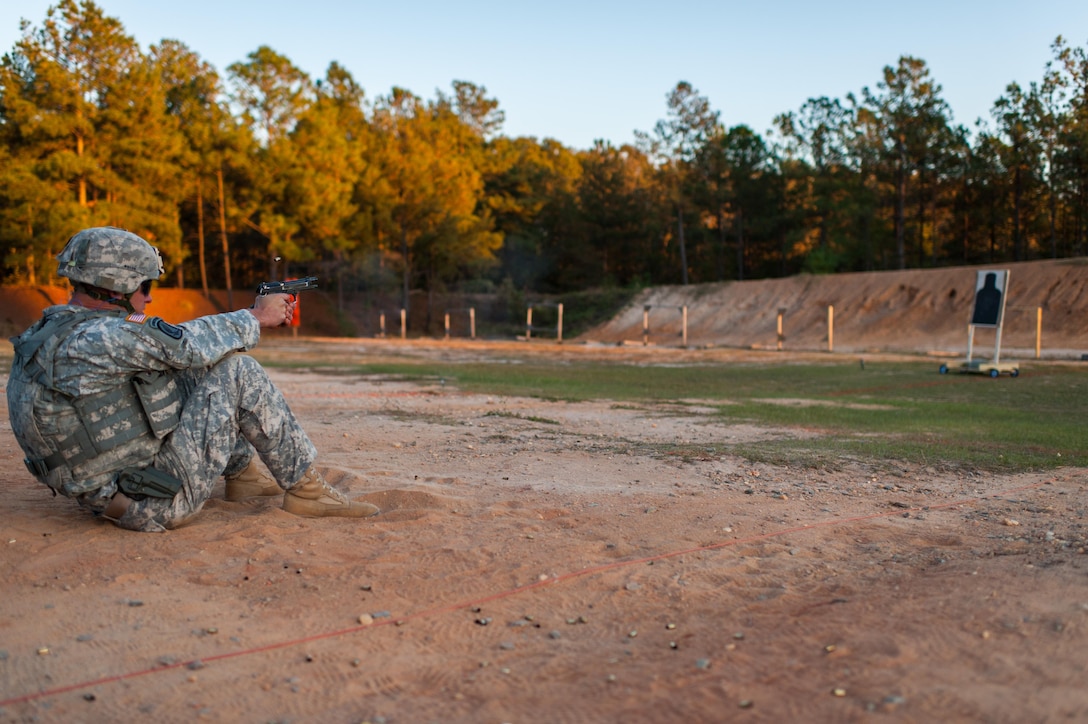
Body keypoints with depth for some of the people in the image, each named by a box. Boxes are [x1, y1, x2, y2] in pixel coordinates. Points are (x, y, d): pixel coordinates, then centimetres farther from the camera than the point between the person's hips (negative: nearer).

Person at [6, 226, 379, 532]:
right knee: (239, 373, -8)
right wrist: (256, 317, 2)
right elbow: (189, 344, -15)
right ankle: (305, 488, 0)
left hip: (111, 493, 10)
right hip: (158, 502, -10)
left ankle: (242, 472, 26)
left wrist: (249, 318, 13)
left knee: (197, 369, 17)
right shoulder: (96, 340, -22)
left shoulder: (46, 336, 9)